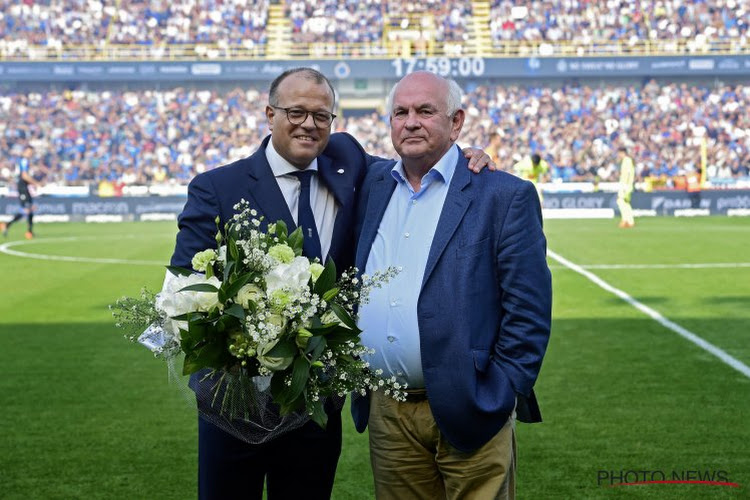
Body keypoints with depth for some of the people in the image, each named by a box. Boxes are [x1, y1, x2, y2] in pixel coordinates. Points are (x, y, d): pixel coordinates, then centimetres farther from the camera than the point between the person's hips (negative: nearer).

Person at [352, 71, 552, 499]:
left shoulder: (504, 196, -5)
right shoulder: (374, 184, 11)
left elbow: (529, 311, -7)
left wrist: (500, 397, -10)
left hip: (468, 414, -5)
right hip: (387, 413, 5)